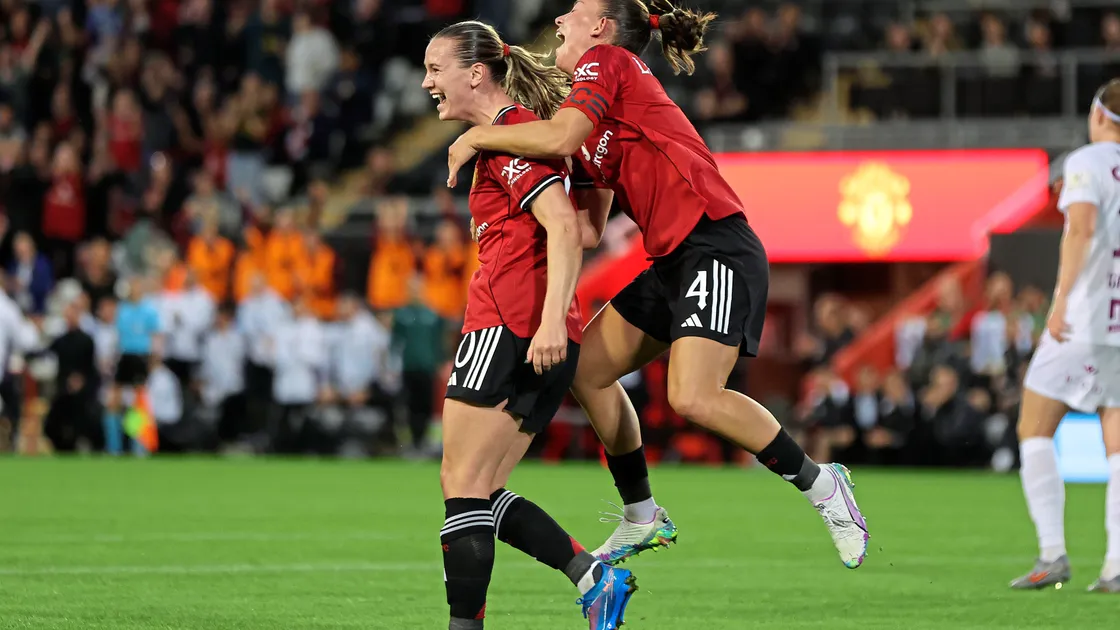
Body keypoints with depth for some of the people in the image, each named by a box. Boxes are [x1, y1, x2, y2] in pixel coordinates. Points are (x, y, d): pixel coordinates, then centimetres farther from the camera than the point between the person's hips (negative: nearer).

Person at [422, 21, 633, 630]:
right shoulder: (514, 131, 22)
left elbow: (565, 228, -20)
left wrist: (552, 319, -28)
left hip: (509, 327, -10)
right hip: (533, 335, 10)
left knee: (462, 484, -9)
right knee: (479, 492, 10)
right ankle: (595, 577, 2)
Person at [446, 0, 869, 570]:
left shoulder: (607, 60, -3)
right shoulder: (601, 102, 22)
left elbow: (561, 138, -22)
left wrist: (477, 136, -7)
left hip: (718, 249, -10)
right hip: (673, 262, 10)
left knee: (693, 397, -23)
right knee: (588, 371, 9)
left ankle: (820, 484, -6)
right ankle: (641, 517, 19)